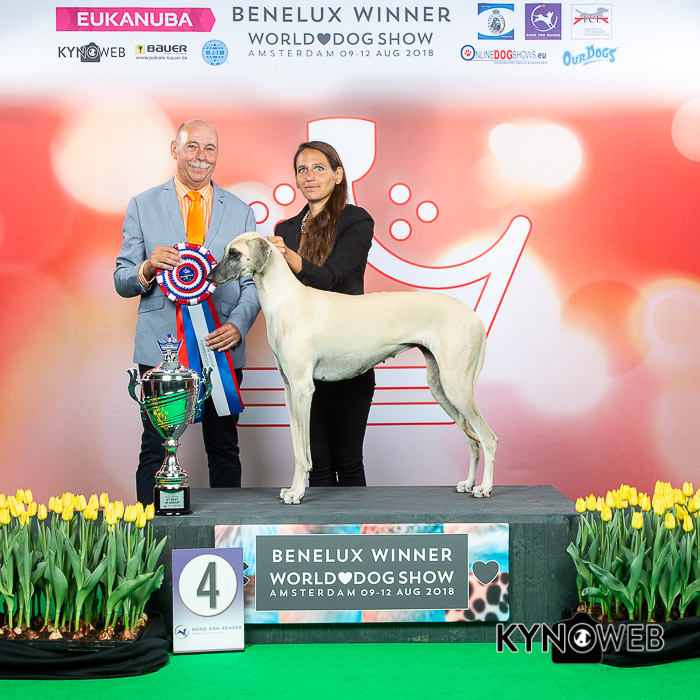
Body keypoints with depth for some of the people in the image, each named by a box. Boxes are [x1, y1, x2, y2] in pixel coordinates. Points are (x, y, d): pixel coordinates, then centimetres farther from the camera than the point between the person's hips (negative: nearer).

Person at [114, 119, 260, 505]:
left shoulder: (240, 212, 11)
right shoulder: (142, 206, 6)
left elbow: (252, 282, 9)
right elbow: (122, 282, 5)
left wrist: (238, 325, -10)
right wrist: (148, 268, -17)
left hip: (221, 347, 2)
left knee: (224, 450, 7)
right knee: (156, 451, 0)